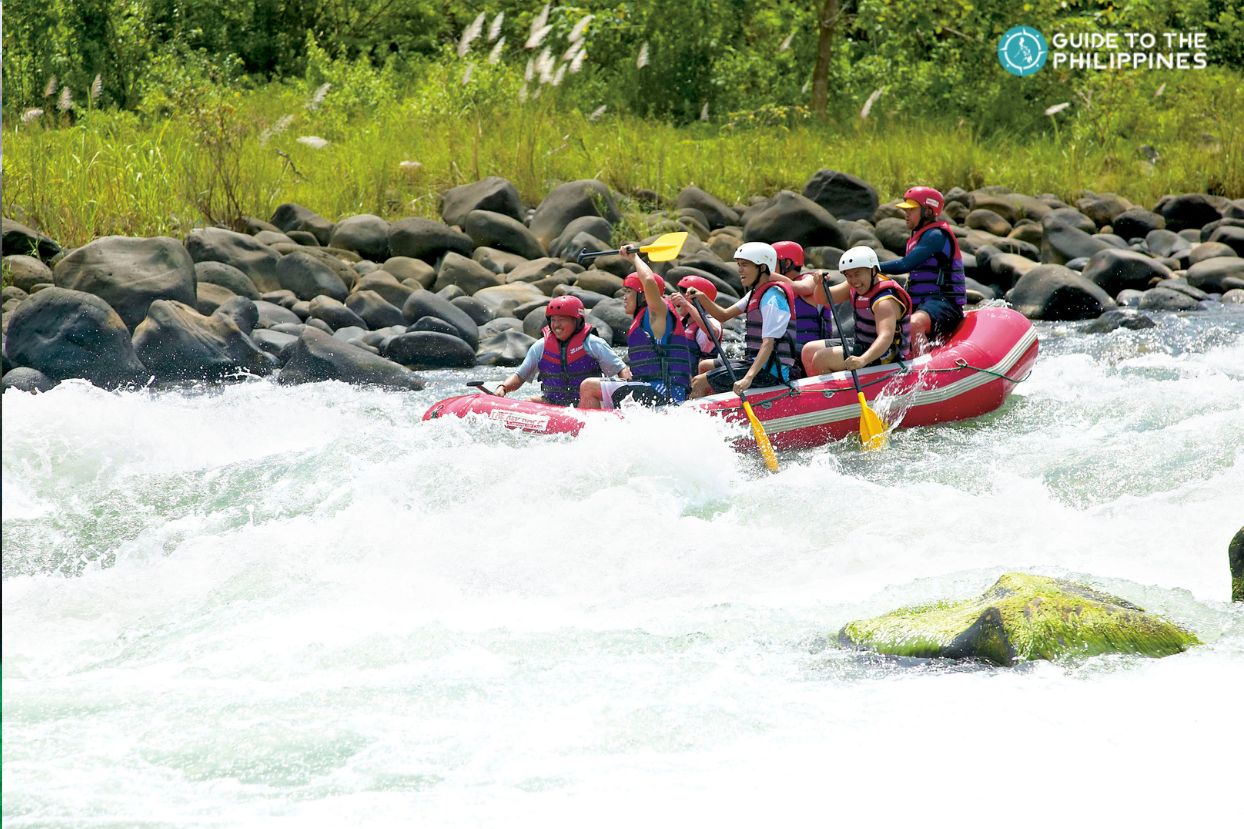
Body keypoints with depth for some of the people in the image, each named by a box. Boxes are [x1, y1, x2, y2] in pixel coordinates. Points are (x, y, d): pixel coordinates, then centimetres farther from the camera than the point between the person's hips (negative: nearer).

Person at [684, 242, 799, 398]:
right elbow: (724, 315, 16)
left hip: (770, 372, -10)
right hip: (757, 364, 10)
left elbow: (768, 343, -27)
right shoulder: (756, 293, 15)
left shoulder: (772, 297, -17)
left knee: (700, 382, -12)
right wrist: (702, 298, -3)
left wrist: (748, 378, -37)